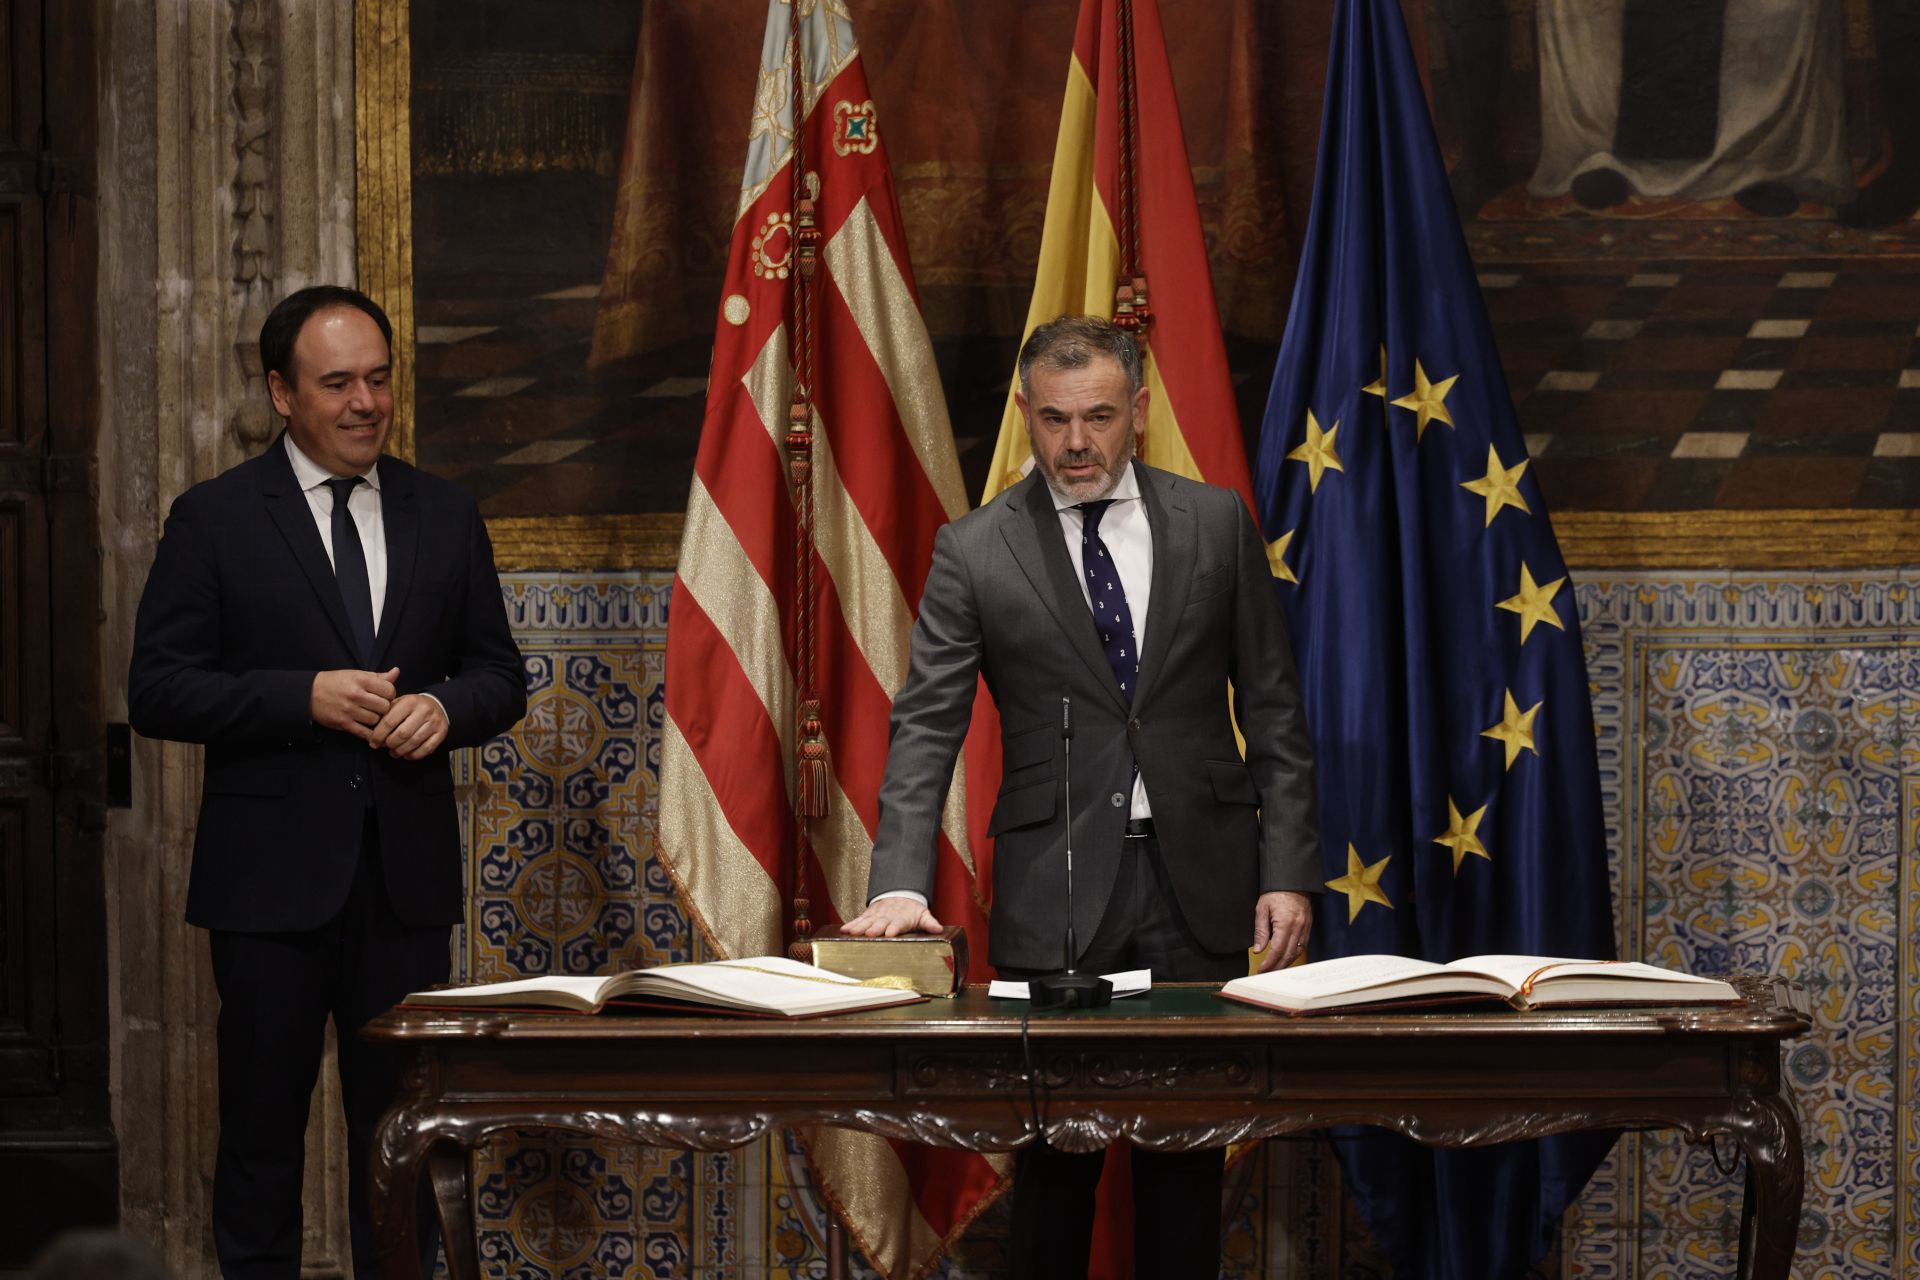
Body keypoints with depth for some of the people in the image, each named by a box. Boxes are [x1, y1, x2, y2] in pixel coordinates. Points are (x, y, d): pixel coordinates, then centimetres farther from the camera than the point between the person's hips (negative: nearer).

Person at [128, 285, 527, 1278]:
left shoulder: (446, 517, 9)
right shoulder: (214, 518, -2)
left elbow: (500, 675, 13)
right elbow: (157, 691, -6)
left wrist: (444, 706, -10)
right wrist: (306, 698, -17)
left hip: (406, 875, 3)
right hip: (273, 875, -3)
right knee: (261, 1132, 5)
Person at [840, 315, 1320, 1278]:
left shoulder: (1215, 524, 5)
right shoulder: (975, 551, 0)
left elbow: (1272, 710, 7)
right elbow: (924, 728, -6)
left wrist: (1288, 871, 0)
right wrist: (900, 883, -21)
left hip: (1198, 877, 1)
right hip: (1056, 889, -1)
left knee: (1186, 1150, 6)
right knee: (1055, 1156, 0)